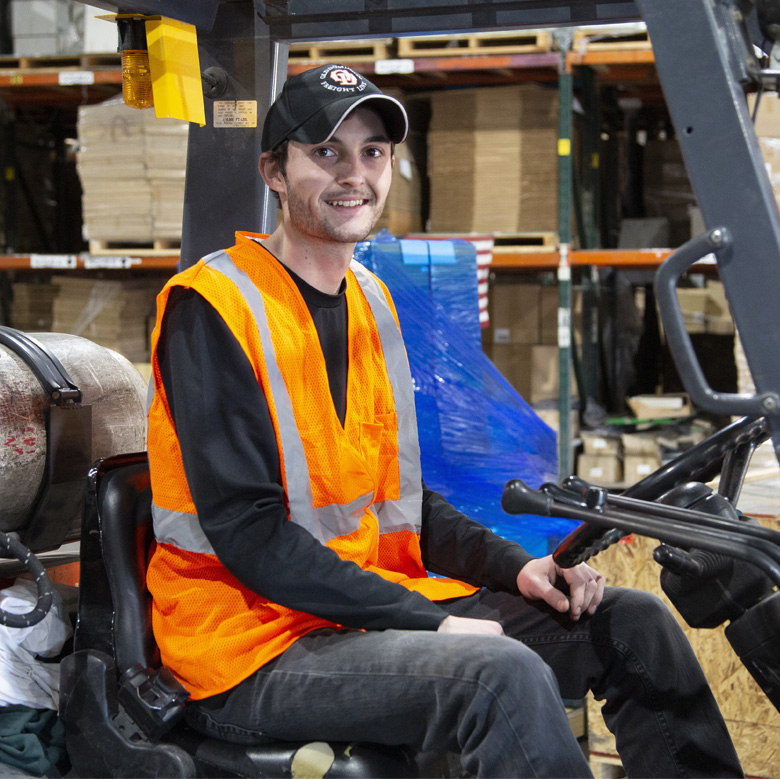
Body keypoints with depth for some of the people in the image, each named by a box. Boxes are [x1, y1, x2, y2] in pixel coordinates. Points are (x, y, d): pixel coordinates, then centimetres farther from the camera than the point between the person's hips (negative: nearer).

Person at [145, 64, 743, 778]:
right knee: (503, 675, -31)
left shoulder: (370, 301, 14)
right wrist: (431, 622, -20)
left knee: (632, 623, 0)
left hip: (383, 604, 8)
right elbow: (247, 532, -18)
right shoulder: (211, 308, -11)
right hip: (255, 646, -8)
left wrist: (516, 568, 2)